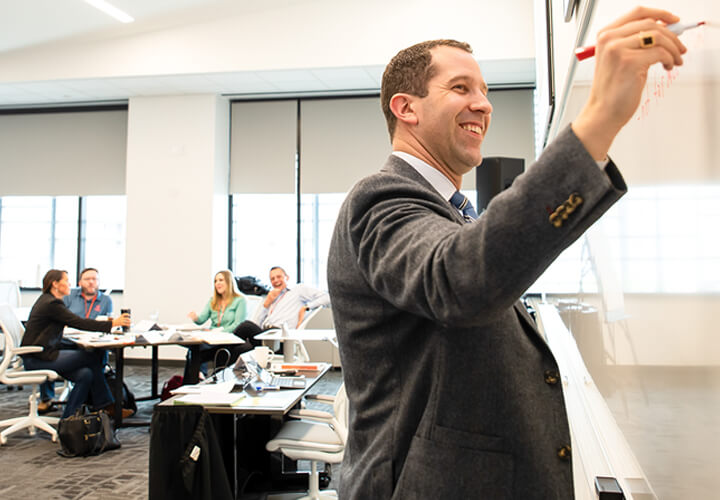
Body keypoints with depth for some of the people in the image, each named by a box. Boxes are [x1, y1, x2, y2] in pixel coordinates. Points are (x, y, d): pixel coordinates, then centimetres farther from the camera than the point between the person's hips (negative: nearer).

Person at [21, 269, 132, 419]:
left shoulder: (47, 300, 16)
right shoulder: (51, 304, -16)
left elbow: (73, 322, 18)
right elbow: (79, 323, -20)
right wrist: (112, 323, -19)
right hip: (37, 359, -9)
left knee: (85, 374, -8)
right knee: (93, 356, -13)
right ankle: (106, 406, -1)